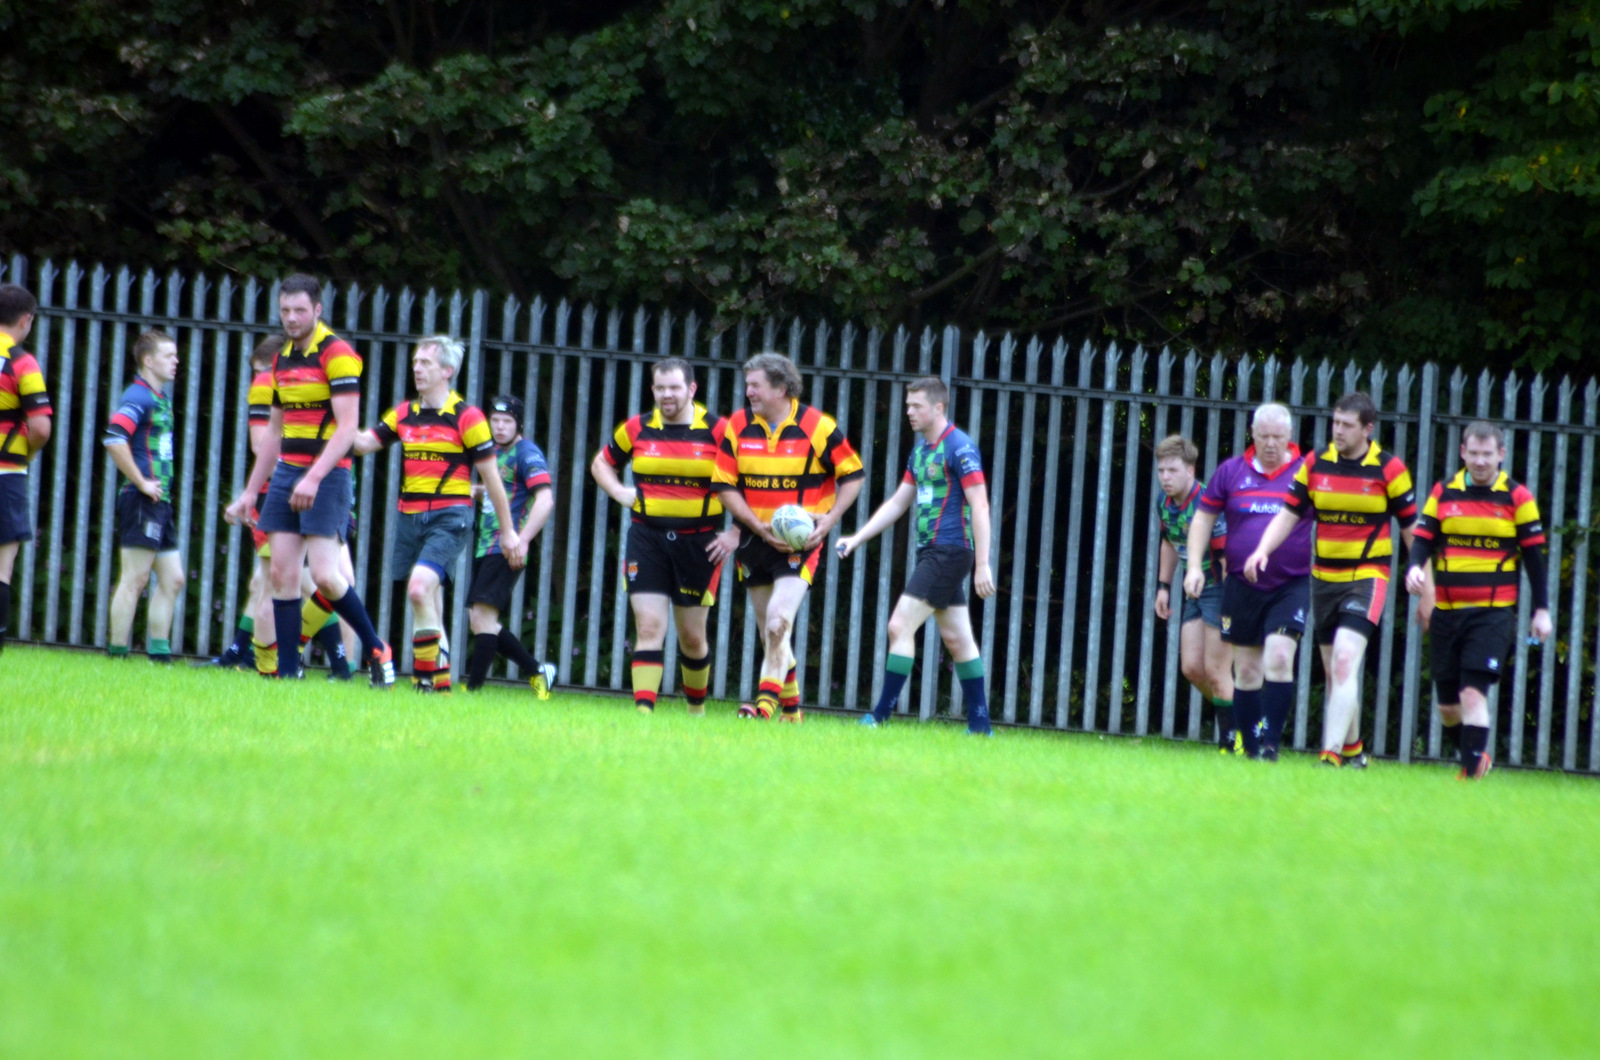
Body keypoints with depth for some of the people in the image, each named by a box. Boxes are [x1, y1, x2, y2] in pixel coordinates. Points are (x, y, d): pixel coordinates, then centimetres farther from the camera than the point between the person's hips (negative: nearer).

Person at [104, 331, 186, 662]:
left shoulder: (161, 398, 18)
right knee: (135, 579, -8)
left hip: (160, 503, 10)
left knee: (172, 579, 9)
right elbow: (114, 439, -26)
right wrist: (141, 482, -20)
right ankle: (117, 651, -6)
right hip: (142, 501, -10)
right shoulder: (139, 397, -11)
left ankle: (158, 649, 11)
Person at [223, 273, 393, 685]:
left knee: (324, 575, -13)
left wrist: (314, 478, -27)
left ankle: (375, 650, 6)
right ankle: (286, 672, 2)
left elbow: (347, 426, -17)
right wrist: (250, 492, 22)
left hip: (326, 476, -7)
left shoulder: (337, 354, -10)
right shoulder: (282, 360, 15)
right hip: (286, 473, 7)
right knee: (281, 574, 0)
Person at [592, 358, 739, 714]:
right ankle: (643, 710, -14)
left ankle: (697, 709, 27)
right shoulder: (636, 429, 4)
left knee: (692, 637, 7)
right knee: (649, 627, -10)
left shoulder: (718, 431, -4)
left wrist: (736, 534, -4)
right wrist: (619, 492, 2)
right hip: (647, 538, 1)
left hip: (699, 543, -1)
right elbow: (601, 462, 22)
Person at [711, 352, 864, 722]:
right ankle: (791, 712, 23)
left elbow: (853, 474, 0)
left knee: (779, 621, -20)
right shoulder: (738, 427, 0)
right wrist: (759, 526, -11)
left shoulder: (817, 427, -9)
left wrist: (830, 518, -12)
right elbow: (724, 484, 0)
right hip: (756, 538, 4)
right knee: (768, 630, 10)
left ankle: (766, 701, -21)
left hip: (802, 540, -4)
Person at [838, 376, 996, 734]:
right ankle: (980, 725, 11)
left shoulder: (959, 447, -12)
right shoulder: (921, 449, 16)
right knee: (957, 638, 9)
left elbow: (980, 506, -16)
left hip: (949, 552, -9)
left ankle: (881, 715, -10)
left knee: (900, 626, -11)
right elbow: (897, 503, 22)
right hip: (931, 552, 9)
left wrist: (982, 564, -20)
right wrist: (857, 539, 15)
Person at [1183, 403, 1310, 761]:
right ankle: (1251, 746, 14)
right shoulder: (1232, 471, 6)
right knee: (1246, 670, 5)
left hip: (1291, 586, -3)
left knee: (1279, 659, -18)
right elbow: (1203, 517, 14)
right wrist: (1194, 566, 5)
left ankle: (1271, 742, -14)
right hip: (1242, 587, 3)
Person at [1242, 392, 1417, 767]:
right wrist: (1262, 550, -12)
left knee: (1345, 662, -20)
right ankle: (1353, 748, 28)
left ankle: (1332, 753, -23)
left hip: (1367, 577, -5)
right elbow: (1288, 514, 5)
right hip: (1324, 577, 5)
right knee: (1334, 672, 11)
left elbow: (1410, 526, 0)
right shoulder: (1314, 465, 3)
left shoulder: (1389, 469, -6)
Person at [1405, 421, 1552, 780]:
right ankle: (1476, 755, 31)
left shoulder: (1517, 498, 0)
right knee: (1448, 706, 7)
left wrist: (1541, 610, 1)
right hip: (1446, 612, 4)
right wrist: (1415, 567, -17)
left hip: (1494, 613, -4)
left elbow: (1534, 555, 3)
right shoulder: (1443, 493, 7)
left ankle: (1472, 771, -13)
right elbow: (1423, 538, 6)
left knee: (1473, 693, -17)